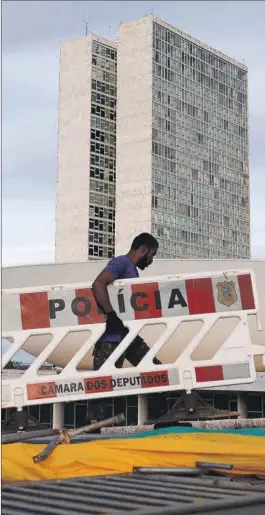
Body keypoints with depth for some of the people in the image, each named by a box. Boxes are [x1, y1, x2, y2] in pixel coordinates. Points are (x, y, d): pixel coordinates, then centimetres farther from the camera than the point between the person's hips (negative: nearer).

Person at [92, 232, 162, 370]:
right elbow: (98, 284, -22)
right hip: (112, 335, -10)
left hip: (127, 334, 10)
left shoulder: (132, 270, 22)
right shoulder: (122, 262, -7)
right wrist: (111, 315, -24)